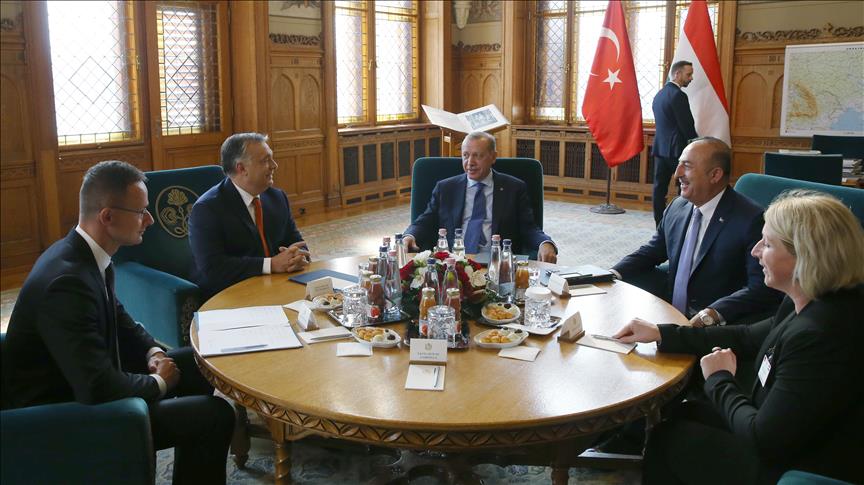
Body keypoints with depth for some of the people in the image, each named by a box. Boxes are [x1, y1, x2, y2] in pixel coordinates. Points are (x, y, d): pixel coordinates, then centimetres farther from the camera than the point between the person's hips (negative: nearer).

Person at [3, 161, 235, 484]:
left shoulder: (85, 253, -1)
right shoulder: (67, 281, -31)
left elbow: (116, 317, 17)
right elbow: (100, 389, -34)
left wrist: (152, 352, 0)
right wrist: (158, 382, -16)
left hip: (87, 383, 10)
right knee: (215, 415, -16)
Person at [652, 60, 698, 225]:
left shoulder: (659, 94, 13)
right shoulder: (678, 95, -13)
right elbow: (687, 126, -14)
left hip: (660, 148, 8)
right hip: (677, 149, -8)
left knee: (660, 187, 6)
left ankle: (660, 223, 8)